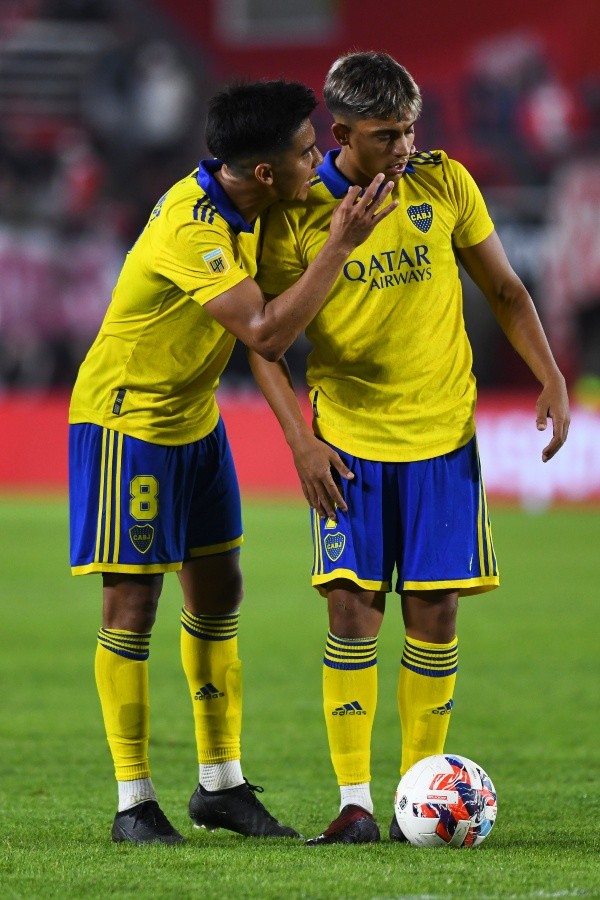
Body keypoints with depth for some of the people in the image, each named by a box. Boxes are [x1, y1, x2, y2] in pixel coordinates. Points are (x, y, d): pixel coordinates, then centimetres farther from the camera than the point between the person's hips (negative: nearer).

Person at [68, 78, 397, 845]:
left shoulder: (240, 207, -2)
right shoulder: (192, 230, -30)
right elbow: (267, 334, -36)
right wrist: (340, 245, -33)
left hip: (193, 419, 9)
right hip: (126, 421, -9)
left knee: (217, 593, 10)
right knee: (132, 601, -5)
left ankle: (221, 784, 20)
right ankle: (134, 803, 0)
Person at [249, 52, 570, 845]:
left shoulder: (444, 183, -1)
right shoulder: (299, 212, -6)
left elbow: (504, 289, 10)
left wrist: (551, 379, -1)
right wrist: (300, 438, -9)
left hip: (442, 433, 2)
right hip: (348, 440, -2)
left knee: (435, 613, 0)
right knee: (352, 608, -8)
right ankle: (355, 803, -4)